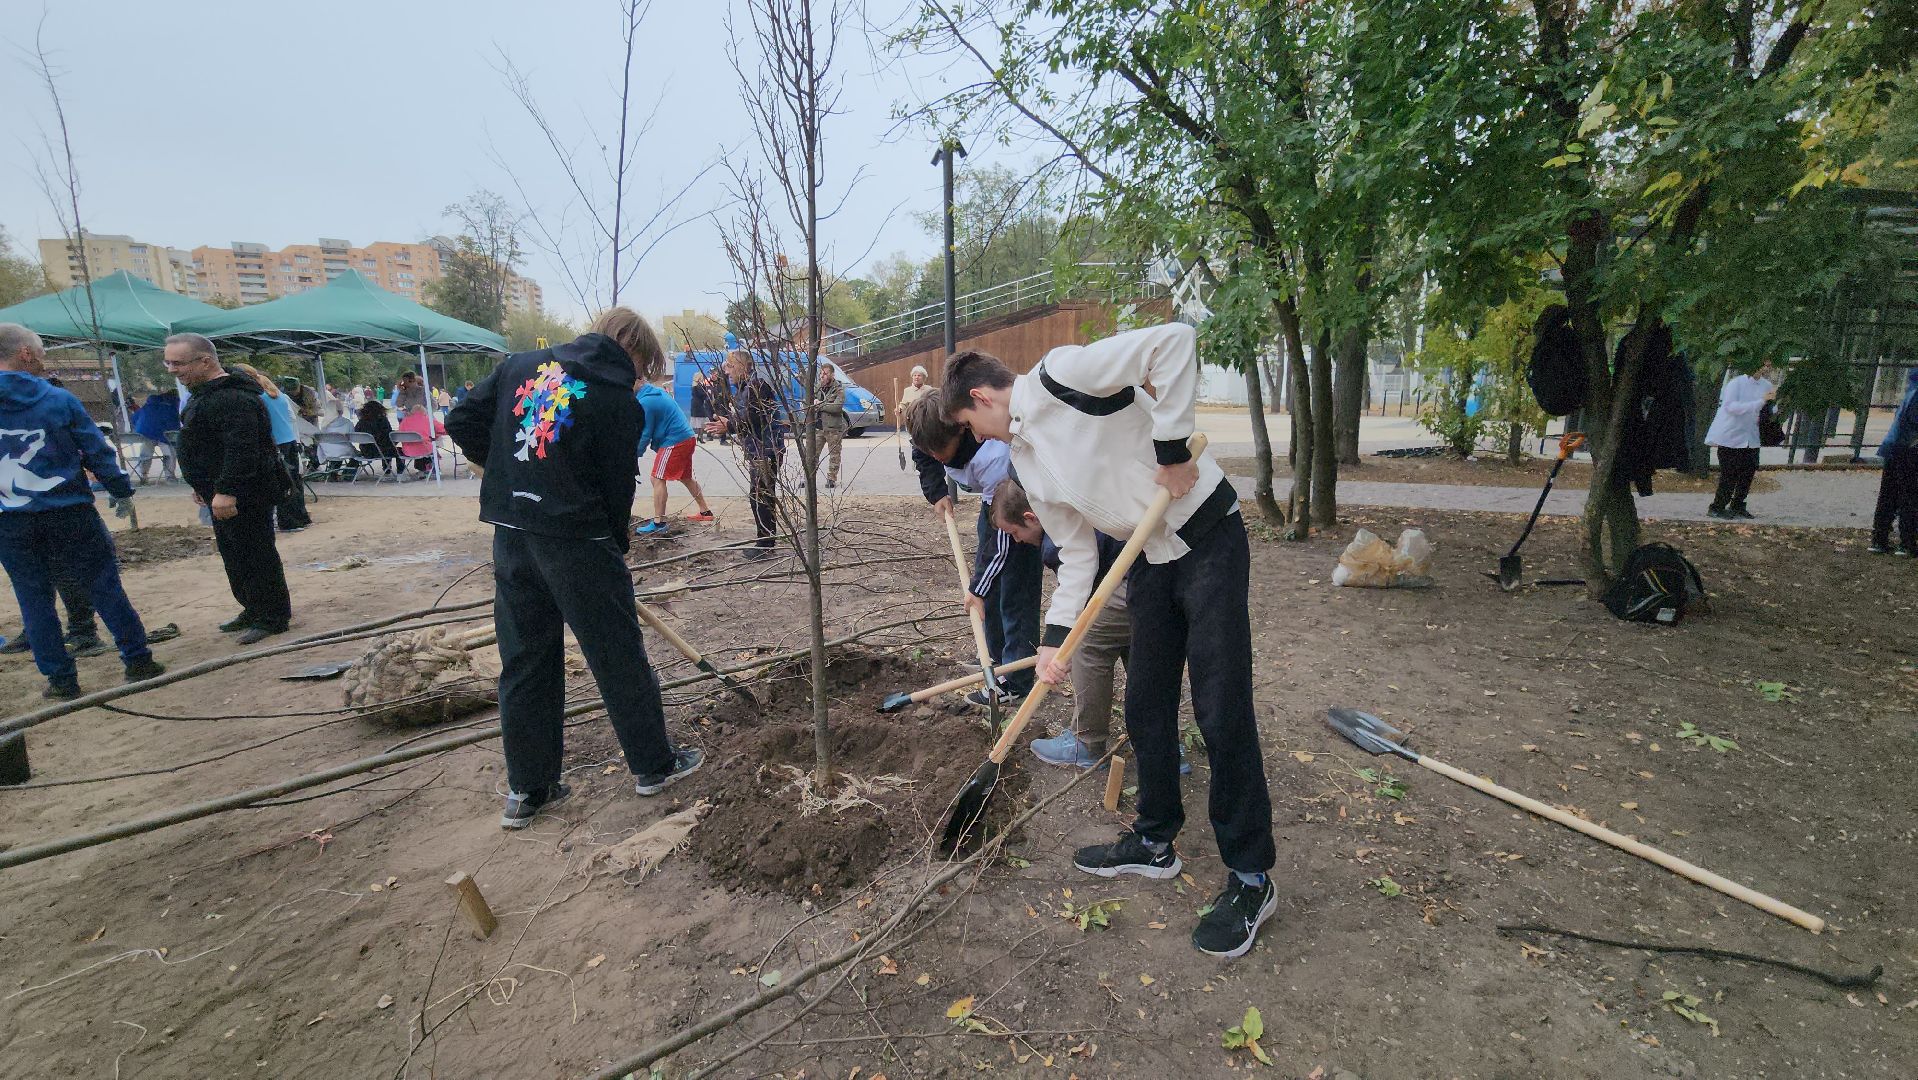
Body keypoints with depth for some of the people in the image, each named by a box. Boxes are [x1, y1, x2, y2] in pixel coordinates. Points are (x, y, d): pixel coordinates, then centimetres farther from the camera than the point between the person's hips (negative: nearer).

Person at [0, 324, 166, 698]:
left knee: (33, 599, 9)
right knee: (104, 587, 7)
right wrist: (121, 490, 9)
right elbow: (97, 451, -3)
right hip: (68, 512, -2)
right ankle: (138, 662, 11)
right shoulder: (58, 400, -7)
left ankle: (61, 680, 12)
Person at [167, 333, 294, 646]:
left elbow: (241, 449, -30)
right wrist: (205, 486, 27)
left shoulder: (232, 398, -21)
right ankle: (253, 610, 29)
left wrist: (226, 490, -32)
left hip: (245, 496, -11)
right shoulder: (206, 394, 16)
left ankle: (272, 617, 4)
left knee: (256, 555, -4)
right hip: (224, 493, 11)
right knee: (234, 555, 18)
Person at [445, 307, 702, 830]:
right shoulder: (618, 401, -7)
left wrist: (511, 469, 19)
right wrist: (616, 550, 9)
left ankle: (527, 788, 22)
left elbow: (462, 423, 9)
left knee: (524, 661, 13)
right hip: (576, 537, -5)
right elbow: (618, 487, -4)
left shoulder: (521, 363, 8)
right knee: (619, 654, 8)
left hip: (511, 535, 6)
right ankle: (653, 763, 22)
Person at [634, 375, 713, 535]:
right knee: (686, 477, 22)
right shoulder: (656, 390, 13)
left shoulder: (644, 402, -16)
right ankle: (705, 511, 32)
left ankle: (658, 523, -8)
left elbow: (645, 434, -12)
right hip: (687, 438, 10)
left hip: (674, 442, -10)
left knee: (658, 479, -7)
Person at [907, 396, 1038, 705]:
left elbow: (1001, 533, -35)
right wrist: (937, 493, -7)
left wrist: (977, 589, -32)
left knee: (1014, 588, -11)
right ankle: (997, 658, 29)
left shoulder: (992, 457, -41)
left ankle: (1015, 682, -5)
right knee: (987, 577, 14)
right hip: (994, 495, 8)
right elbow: (922, 457, 7)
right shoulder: (935, 433, -20)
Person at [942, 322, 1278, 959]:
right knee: (1146, 706, 13)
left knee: (1222, 713, -4)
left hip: (1209, 538, -8)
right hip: (1149, 561, 8)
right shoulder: (1025, 461, 8)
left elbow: (1174, 341, -24)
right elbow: (1077, 552, 9)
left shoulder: (1062, 374, -15)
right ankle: (1155, 842, 33)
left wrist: (1170, 446, -22)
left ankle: (1251, 880, 12)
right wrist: (1057, 635, 2)